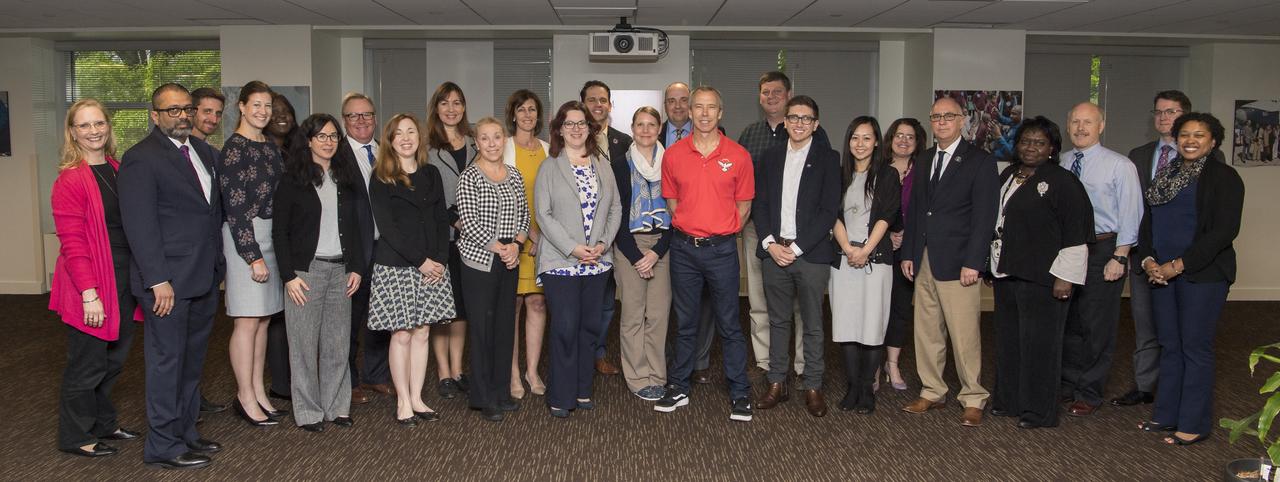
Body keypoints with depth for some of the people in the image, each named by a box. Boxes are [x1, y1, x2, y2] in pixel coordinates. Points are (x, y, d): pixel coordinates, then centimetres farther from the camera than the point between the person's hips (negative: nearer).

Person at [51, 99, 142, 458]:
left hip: (124, 280, 7)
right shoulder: (70, 179, -13)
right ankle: (75, 437, 22)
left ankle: (103, 424, 34)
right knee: (88, 364, 5)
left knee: (114, 359, 17)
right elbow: (72, 242, -16)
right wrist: (89, 293, -21)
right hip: (92, 285, -7)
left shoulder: (118, 170, 9)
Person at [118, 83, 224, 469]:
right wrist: (158, 280, -19)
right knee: (167, 361, 2)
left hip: (205, 277, 7)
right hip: (168, 280, -7)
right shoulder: (141, 158, -10)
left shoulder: (205, 152, 12)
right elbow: (139, 224, -15)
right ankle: (162, 446, 13)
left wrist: (217, 264, 8)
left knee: (192, 360, 15)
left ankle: (185, 433, 28)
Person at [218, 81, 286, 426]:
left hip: (272, 236, 7)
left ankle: (258, 392, 19)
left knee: (263, 319, 11)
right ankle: (246, 397, 7)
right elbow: (234, 207, -14)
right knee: (247, 320, -2)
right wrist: (254, 256, -16)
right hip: (244, 239, -7)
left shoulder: (270, 147, 13)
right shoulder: (234, 147, -9)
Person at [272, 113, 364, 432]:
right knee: (305, 341, 1)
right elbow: (279, 232, -4)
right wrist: (289, 276, -10)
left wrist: (357, 268, 6)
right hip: (306, 270, -4)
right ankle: (308, 411, 11)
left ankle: (337, 406, 16)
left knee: (338, 341, 6)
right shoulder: (292, 179, -2)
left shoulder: (347, 177, 12)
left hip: (341, 269, 4)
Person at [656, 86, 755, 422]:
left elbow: (744, 205, 6)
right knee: (685, 324, 12)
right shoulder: (673, 155, 2)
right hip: (684, 248, 2)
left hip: (721, 248, -2)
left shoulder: (738, 156, -2)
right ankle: (678, 388, 23)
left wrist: (722, 233, 4)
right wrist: (690, 229, 6)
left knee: (729, 324, 4)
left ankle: (740, 393, 14)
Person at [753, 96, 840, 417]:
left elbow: (829, 210, -7)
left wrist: (797, 247, -12)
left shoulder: (827, 159, 0)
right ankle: (778, 383, 20)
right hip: (774, 251, 3)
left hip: (811, 254, -3)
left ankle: (812, 387, 15)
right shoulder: (770, 158, 11)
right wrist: (770, 244, -6)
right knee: (778, 321, 11)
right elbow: (759, 205, 8)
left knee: (812, 325, 5)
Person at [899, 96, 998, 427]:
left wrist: (973, 262, -14)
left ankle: (973, 399, 10)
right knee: (927, 333, 9)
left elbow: (984, 217, -8)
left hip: (957, 263, -6)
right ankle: (932, 392, 21)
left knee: (965, 336, -3)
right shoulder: (924, 161, 16)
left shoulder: (980, 161, -2)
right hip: (924, 262, 6)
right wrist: (908, 253, 10)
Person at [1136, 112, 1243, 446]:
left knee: (1195, 348, -1)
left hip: (1202, 275, -6)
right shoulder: (1164, 175, 14)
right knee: (1169, 347, 11)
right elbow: (1148, 220, 14)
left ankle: (1194, 424, 8)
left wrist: (1179, 264, -16)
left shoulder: (1223, 177, -5)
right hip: (1161, 273, 6)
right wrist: (1148, 260, -3)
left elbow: (1225, 230, -12)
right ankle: (1167, 415, 20)